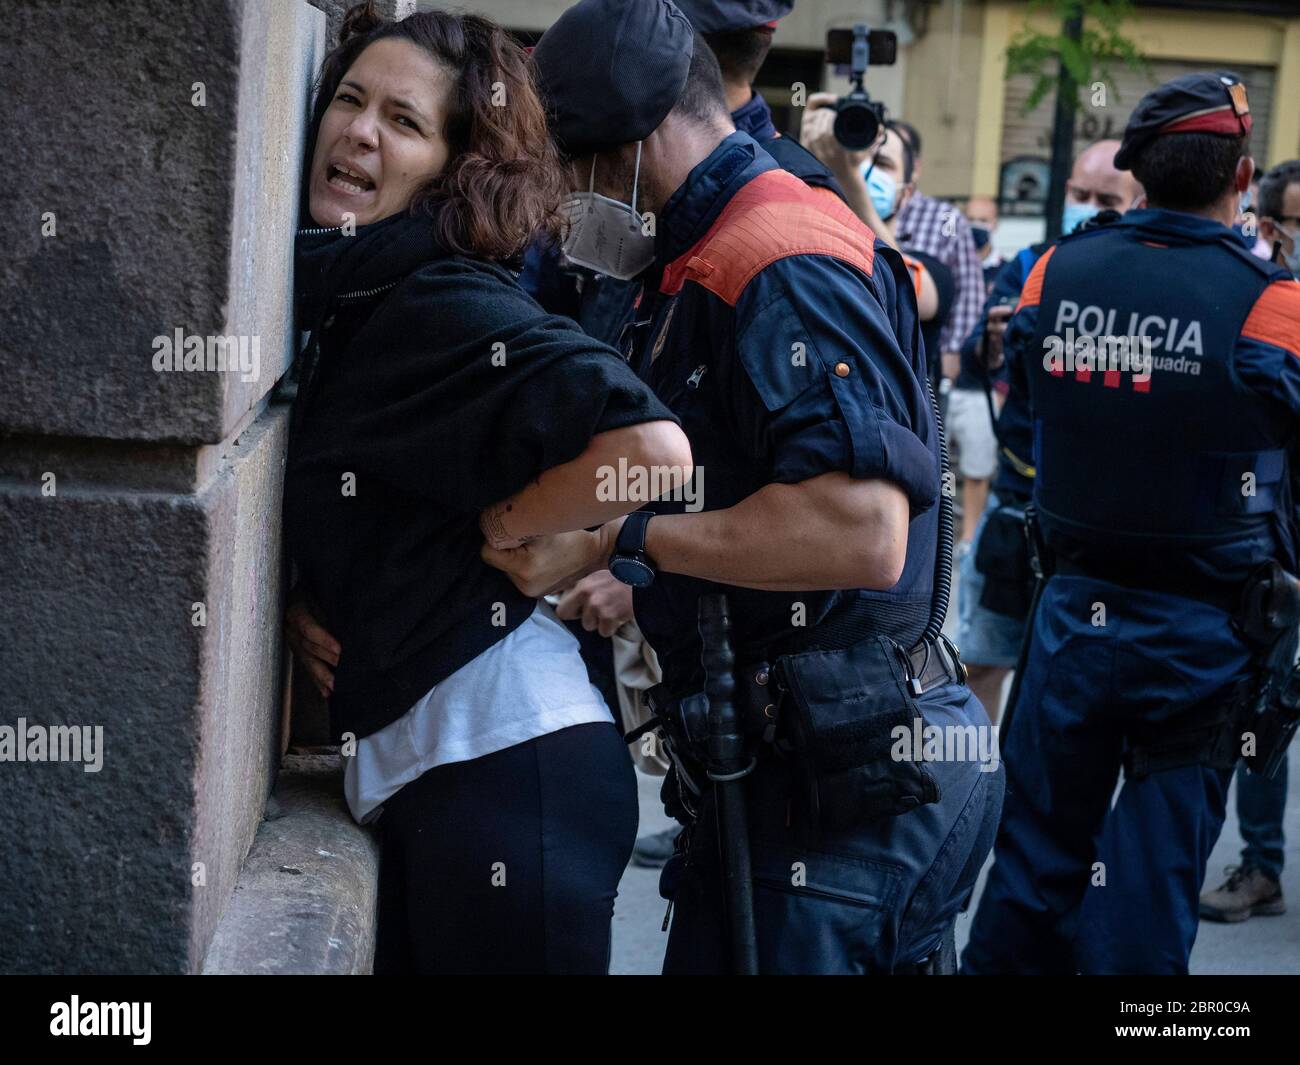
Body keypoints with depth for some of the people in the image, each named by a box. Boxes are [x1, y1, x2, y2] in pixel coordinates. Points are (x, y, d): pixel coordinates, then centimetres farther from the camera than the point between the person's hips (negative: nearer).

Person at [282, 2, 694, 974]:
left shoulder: (446, 304, -14)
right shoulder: (341, 307, 12)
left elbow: (651, 447, -27)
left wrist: (493, 528, -13)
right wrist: (306, 606, 6)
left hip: (507, 761, -9)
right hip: (410, 771, 9)